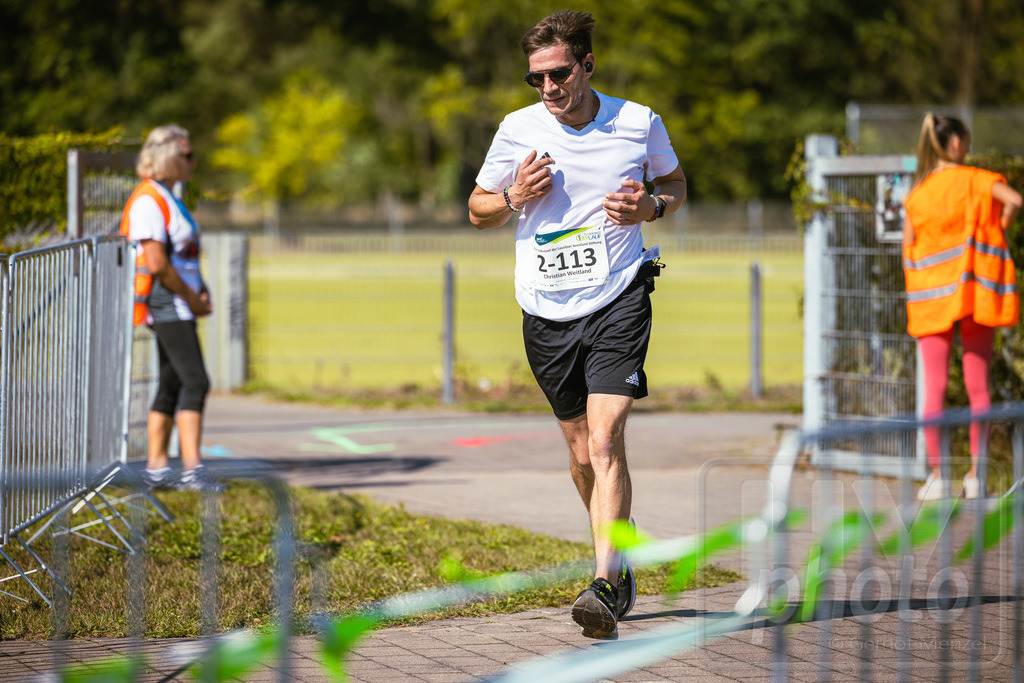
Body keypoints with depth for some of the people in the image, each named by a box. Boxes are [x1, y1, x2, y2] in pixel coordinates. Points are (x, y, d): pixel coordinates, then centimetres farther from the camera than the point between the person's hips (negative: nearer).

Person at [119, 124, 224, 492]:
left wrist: (202, 292, 11)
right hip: (168, 306, -10)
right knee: (195, 382, -16)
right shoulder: (148, 201, -14)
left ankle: (156, 468, 16)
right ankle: (192, 471, -22)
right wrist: (192, 298, -13)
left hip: (181, 307, 10)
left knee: (172, 385, 11)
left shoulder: (166, 198, 18)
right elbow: (157, 263, -22)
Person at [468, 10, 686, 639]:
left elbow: (675, 183, 16)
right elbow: (478, 210, 11)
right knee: (582, 451, 11)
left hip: (618, 300, -3)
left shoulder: (640, 123, -2)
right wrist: (515, 198, -12)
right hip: (547, 311, 3)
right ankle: (622, 558, 36)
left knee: (605, 439, -18)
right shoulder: (519, 131, -1)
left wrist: (652, 205, -7)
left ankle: (606, 588, -24)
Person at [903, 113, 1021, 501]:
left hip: (932, 296, 2)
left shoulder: (916, 195, 4)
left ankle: (936, 477, 2)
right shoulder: (976, 180, -3)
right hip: (975, 290, -1)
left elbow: (908, 251, 5)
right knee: (978, 386, 4)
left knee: (935, 388, 4)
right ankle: (975, 476, 3)